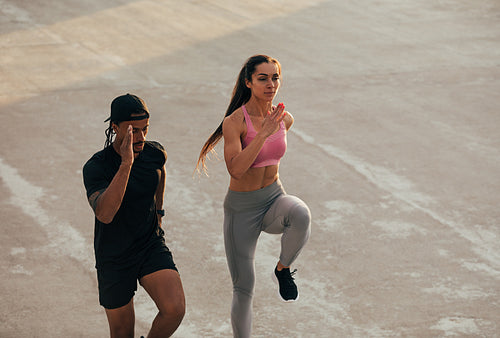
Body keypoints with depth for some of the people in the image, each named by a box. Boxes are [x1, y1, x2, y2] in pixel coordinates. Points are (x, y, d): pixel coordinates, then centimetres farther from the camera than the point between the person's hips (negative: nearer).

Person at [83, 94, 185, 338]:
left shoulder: (155, 153, -7)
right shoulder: (96, 167, -21)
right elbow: (104, 214, -39)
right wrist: (126, 163, -43)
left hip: (152, 246, 3)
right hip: (114, 259, -3)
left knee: (175, 310, -19)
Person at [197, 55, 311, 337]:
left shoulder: (285, 119, -2)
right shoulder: (234, 122, -17)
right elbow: (235, 169, -31)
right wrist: (264, 133, -34)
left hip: (275, 200, 3)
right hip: (242, 209, -3)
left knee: (301, 214, -35)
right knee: (244, 289, 1)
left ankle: (283, 269, -8)